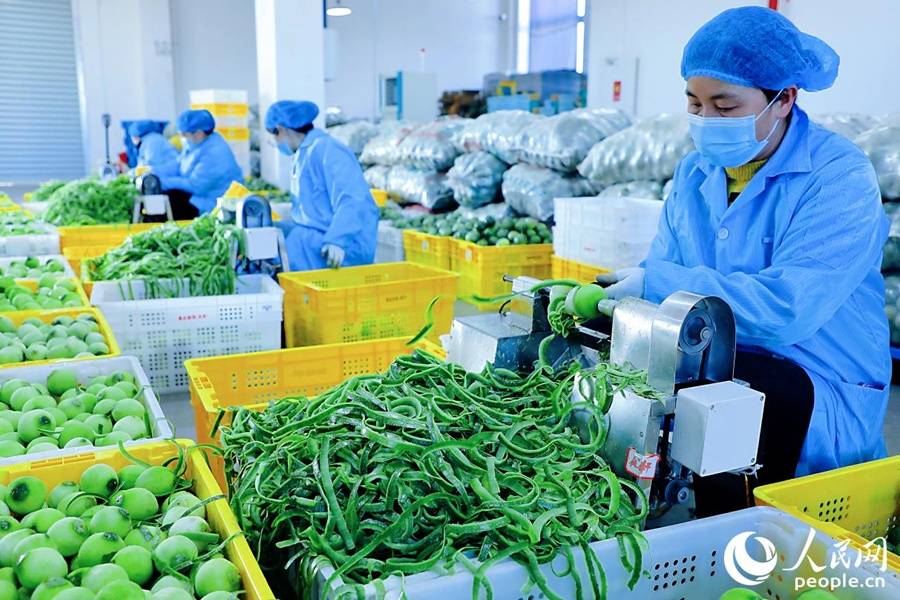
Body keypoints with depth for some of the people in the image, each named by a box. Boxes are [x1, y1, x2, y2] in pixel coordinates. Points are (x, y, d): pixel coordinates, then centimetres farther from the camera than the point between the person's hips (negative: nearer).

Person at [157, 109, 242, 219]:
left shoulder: (215, 153, -25)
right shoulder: (194, 144, 5)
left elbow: (194, 185, -28)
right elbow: (178, 167, 12)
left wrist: (162, 181, -21)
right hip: (198, 193, 10)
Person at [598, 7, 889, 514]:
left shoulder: (839, 176, -14)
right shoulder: (695, 173, 7)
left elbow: (787, 308, -27)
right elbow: (660, 277, 5)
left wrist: (659, 283, -26)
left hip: (825, 396, -6)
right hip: (717, 369, 6)